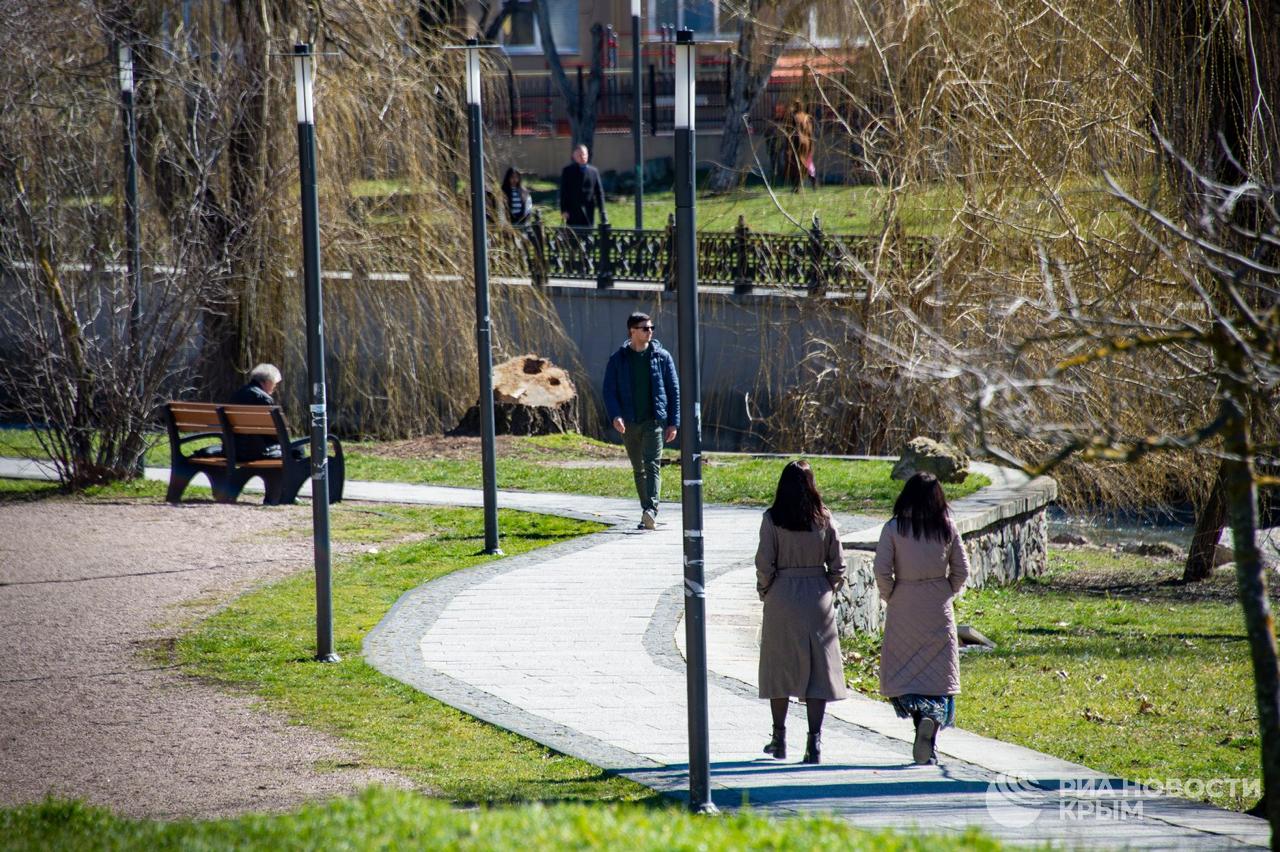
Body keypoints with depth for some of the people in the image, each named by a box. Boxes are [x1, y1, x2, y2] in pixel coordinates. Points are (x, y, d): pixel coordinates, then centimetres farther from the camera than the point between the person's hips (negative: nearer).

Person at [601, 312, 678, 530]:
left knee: (652, 465, -18)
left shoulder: (662, 357, 4)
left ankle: (651, 510, -30)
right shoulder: (618, 359, 4)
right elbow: (609, 390, 1)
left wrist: (674, 422, 0)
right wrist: (615, 416, -16)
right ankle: (648, 514, 19)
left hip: (655, 421, -2)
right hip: (629, 422, 2)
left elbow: (674, 390, 6)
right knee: (638, 469, 10)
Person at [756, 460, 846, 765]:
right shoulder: (824, 520, -2)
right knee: (819, 669, 3)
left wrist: (765, 592, 7)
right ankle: (814, 741, -5)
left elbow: (764, 563, -9)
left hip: (781, 599, -1)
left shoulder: (772, 519, -8)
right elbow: (838, 565, 0)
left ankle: (779, 739, 18)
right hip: (818, 599, 1)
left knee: (779, 668, 12)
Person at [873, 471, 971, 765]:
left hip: (904, 610, -2)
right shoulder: (947, 528, -2)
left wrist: (889, 597, 5)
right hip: (939, 610, 2)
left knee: (903, 670, 8)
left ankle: (917, 713, -16)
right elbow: (961, 570, 1)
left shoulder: (894, 528, -8)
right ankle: (933, 721, -19)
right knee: (939, 672, 4)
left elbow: (882, 570, -11)